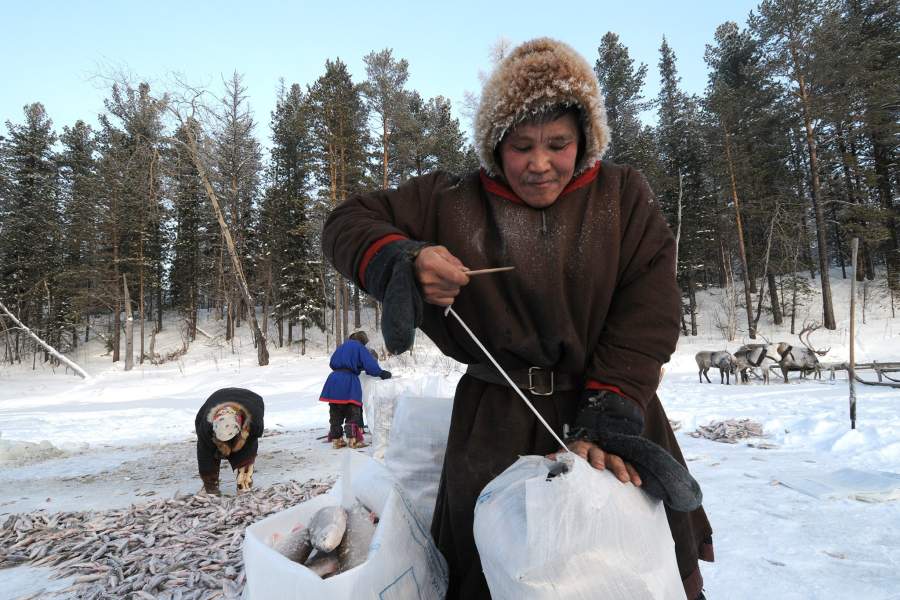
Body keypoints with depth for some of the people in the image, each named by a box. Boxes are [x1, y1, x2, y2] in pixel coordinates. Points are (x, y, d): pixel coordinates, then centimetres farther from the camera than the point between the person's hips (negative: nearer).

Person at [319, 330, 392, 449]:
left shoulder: (341, 347, 22)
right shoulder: (360, 348, 2)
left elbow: (332, 363, 26)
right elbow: (370, 364, -8)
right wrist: (381, 373, 1)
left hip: (334, 379, 6)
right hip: (349, 381, -6)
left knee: (335, 412, 12)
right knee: (353, 412, 1)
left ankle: (336, 439, 15)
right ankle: (353, 439, -3)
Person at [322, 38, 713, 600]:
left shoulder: (624, 196, 1)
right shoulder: (455, 202, -1)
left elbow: (647, 312, -8)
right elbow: (348, 222, 3)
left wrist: (609, 418, -20)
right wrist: (403, 263, -18)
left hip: (613, 416, 1)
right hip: (499, 427, 0)